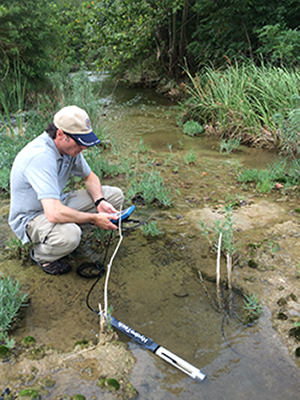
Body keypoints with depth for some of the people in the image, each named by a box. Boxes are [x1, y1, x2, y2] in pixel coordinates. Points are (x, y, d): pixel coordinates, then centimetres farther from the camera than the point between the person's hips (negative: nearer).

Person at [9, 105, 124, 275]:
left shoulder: (70, 146, -8)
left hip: (56, 203, 8)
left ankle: (71, 231, 5)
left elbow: (90, 177, 8)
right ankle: (41, 255, -6)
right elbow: (54, 213, -41)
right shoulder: (40, 157, -34)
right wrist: (94, 219, -29)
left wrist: (100, 202, -11)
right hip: (31, 217, -8)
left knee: (116, 195, -1)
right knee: (69, 235, -41)